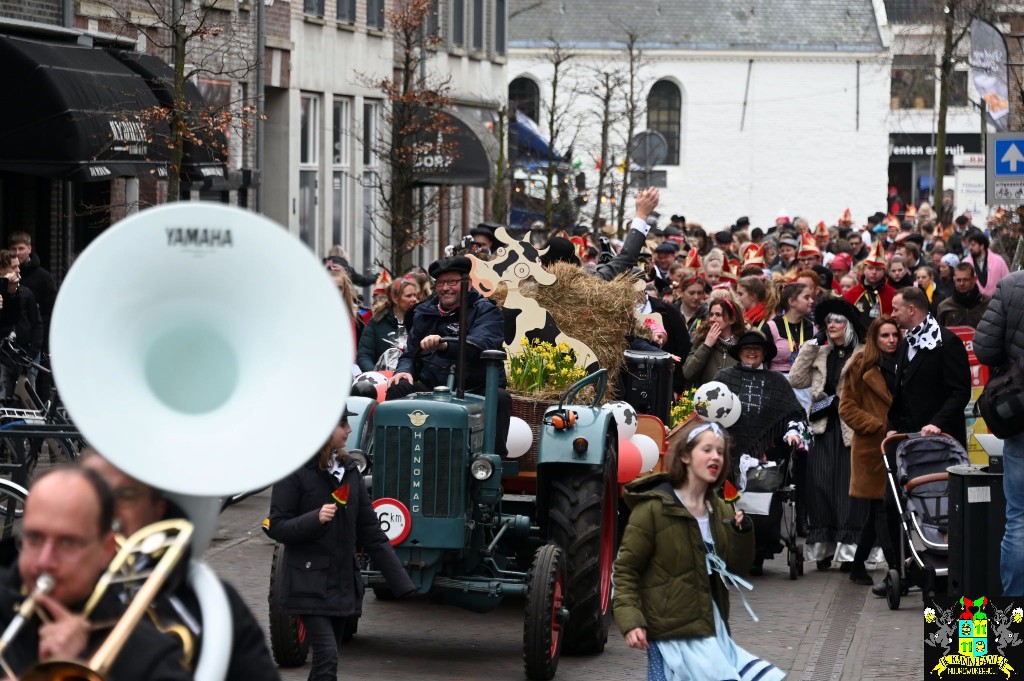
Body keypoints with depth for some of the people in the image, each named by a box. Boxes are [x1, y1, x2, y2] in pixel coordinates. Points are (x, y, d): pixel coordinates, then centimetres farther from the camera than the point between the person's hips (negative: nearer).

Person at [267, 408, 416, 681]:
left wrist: (402, 583, 6)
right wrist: (315, 518, -27)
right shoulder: (294, 471, -10)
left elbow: (370, 531, 11)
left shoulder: (349, 469, 9)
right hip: (310, 585, -6)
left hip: (343, 584, 6)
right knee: (327, 657, -16)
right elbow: (276, 528, -9)